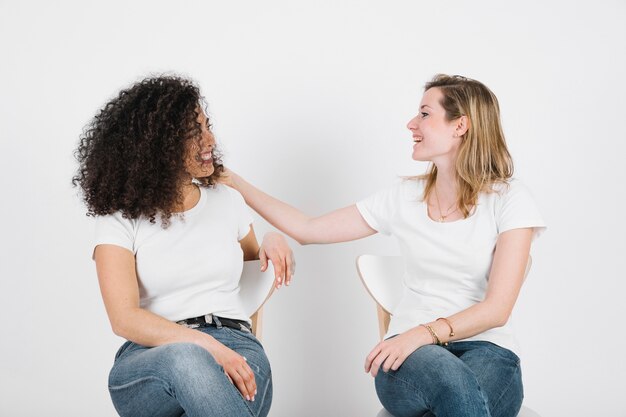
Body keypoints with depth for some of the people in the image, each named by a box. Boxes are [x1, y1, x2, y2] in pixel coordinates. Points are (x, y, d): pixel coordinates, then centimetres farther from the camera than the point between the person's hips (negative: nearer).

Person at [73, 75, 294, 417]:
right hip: (151, 357, -2)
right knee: (188, 360, -41)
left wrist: (272, 243, 9)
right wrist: (206, 345, -23)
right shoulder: (120, 219, 3)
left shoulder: (228, 201, 17)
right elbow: (124, 318, -9)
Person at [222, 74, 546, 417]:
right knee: (454, 383, -37)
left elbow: (497, 308, -9)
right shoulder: (405, 197, 10)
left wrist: (425, 332, -23)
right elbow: (307, 229, 13)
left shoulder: (508, 198, -1)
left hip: (485, 347, -2)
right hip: (410, 353, 2)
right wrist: (234, 182, 11)